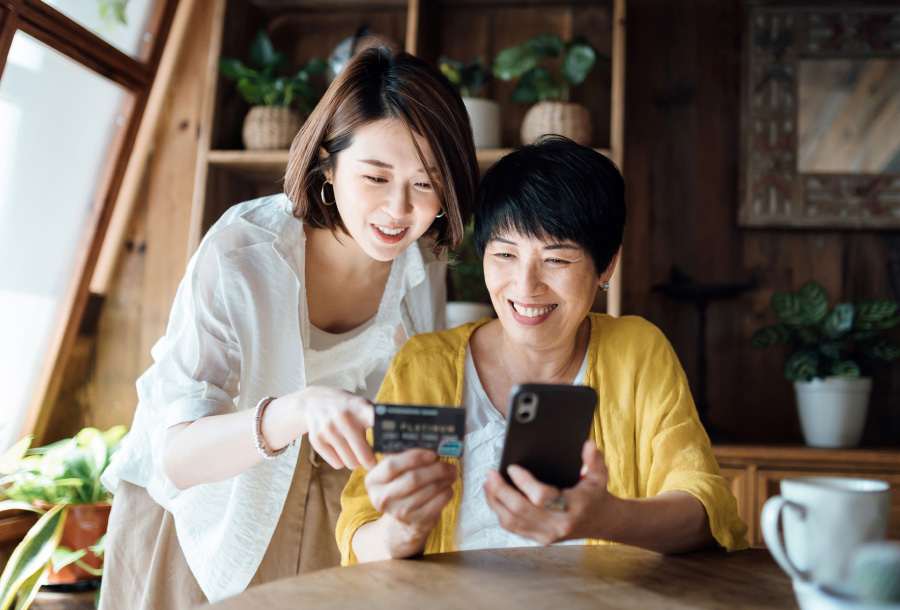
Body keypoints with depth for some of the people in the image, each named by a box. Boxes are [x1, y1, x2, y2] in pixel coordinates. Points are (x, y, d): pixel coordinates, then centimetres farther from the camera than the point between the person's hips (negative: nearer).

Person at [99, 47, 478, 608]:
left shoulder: (423, 257, -14)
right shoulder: (242, 254, -30)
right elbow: (175, 457, -37)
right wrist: (298, 410, -52)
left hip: (334, 500, 4)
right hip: (212, 511, -3)